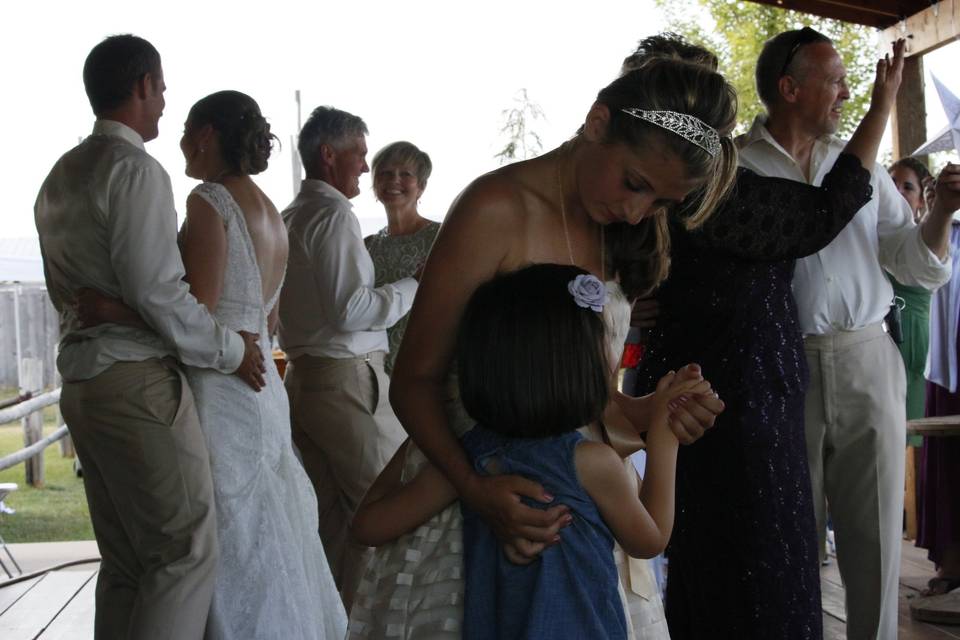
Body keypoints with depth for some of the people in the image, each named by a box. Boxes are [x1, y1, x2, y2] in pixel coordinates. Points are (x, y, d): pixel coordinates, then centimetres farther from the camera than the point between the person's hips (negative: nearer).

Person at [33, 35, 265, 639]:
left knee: (124, 562, 13)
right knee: (187, 551, -5)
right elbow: (156, 289, -18)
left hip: (80, 380, 9)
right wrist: (232, 349, -7)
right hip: (138, 382, -9)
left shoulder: (60, 176, 17)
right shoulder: (135, 168, -11)